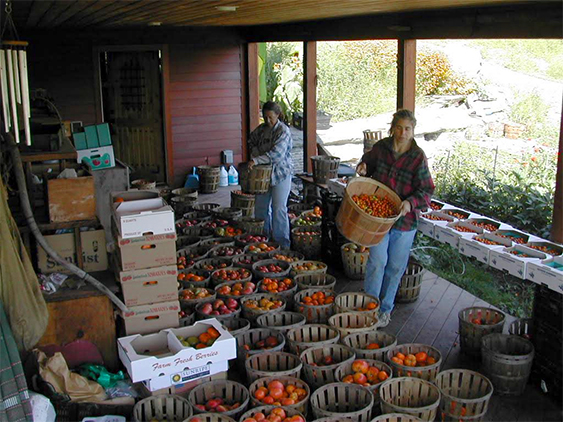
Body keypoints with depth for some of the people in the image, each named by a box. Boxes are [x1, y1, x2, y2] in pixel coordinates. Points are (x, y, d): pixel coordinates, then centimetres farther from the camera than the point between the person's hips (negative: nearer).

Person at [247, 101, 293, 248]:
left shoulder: (283, 131, -14)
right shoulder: (261, 129, 6)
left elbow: (277, 154, -25)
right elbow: (251, 142, 18)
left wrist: (256, 160, -29)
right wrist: (255, 152, -3)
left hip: (280, 174, -7)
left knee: (279, 208, -4)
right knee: (261, 206, 11)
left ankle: (282, 244, 5)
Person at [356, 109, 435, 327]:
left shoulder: (418, 157, -7)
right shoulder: (381, 148, -1)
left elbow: (426, 190, -8)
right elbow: (368, 163, 19)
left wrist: (411, 202, -26)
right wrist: (362, 169, -4)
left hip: (404, 219, 0)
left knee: (396, 266, 10)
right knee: (377, 261, -8)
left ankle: (385, 309, 27)